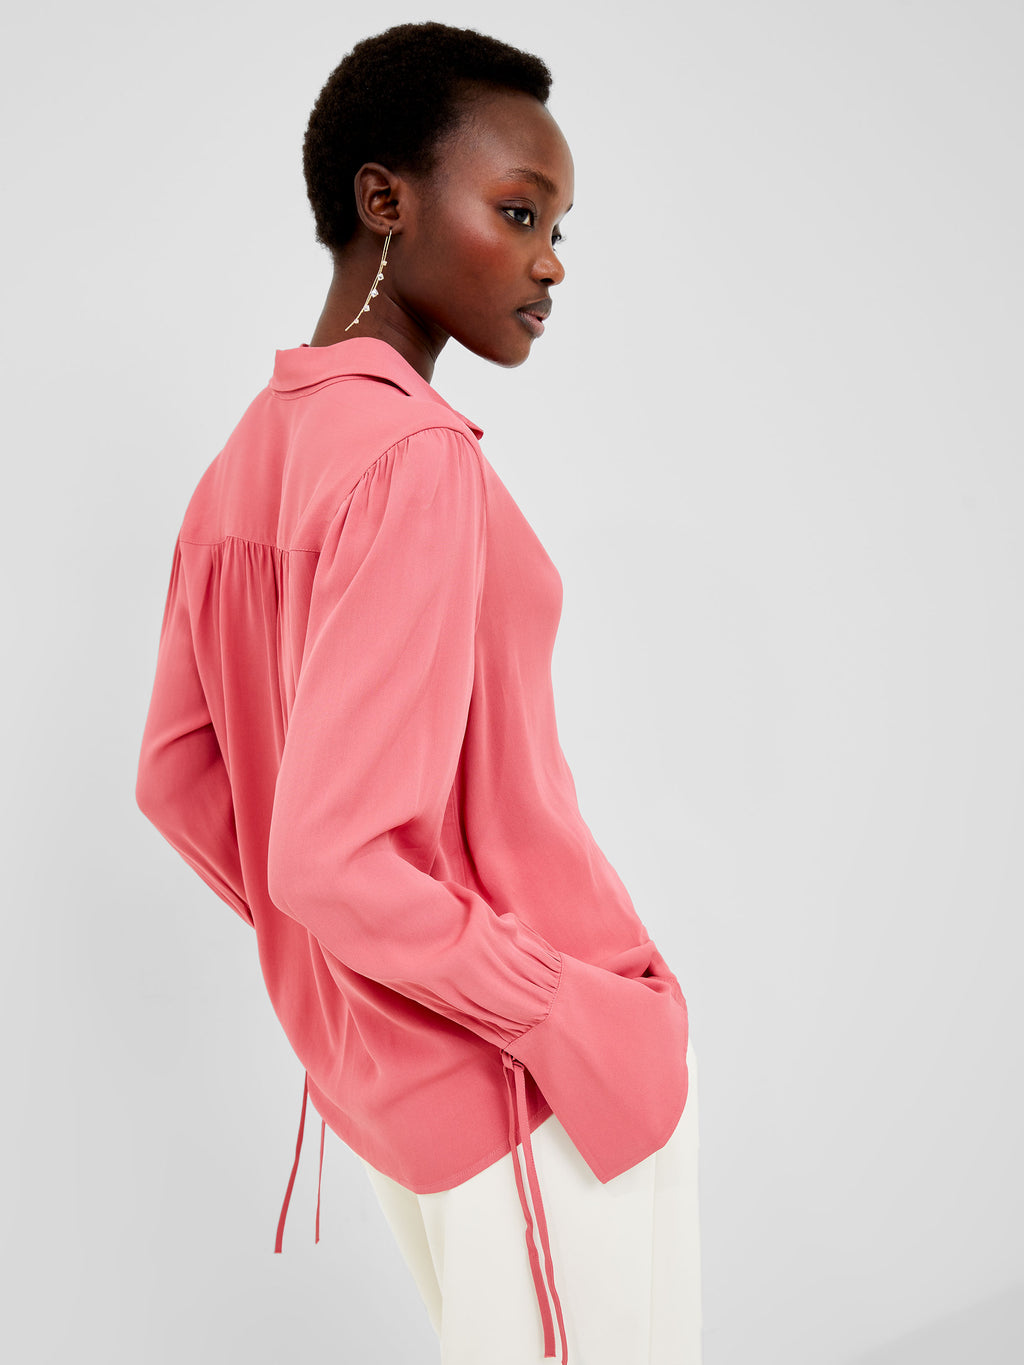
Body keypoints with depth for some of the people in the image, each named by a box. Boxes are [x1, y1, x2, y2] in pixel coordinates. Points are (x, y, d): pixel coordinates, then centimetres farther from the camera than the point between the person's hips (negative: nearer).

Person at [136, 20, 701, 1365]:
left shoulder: (245, 462, 6)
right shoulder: (413, 458, -22)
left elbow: (174, 778, 11)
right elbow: (332, 854, -27)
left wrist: (339, 965, 13)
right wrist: (575, 1016, -17)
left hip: (375, 1056, 9)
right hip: (519, 1081, -9)